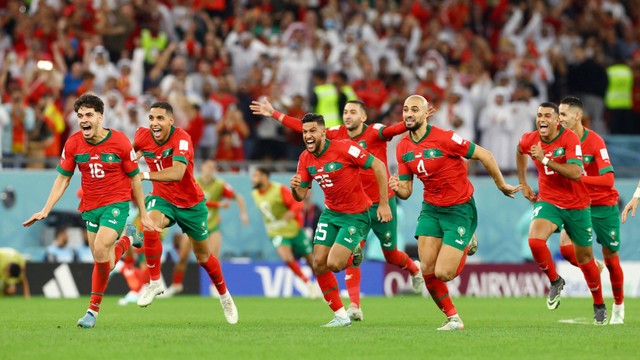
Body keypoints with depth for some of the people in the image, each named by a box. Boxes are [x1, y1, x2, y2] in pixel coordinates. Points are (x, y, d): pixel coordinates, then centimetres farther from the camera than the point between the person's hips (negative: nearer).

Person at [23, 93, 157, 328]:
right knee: (102, 262, 6)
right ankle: (126, 240, 40)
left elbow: (134, 179, -2)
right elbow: (62, 179, 5)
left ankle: (93, 309, -8)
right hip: (89, 207, 4)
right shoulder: (73, 144, -3)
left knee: (100, 251, -23)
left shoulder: (120, 142, -11)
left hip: (116, 203, -4)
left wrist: (144, 215, 2)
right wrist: (45, 210, -3)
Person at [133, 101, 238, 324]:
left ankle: (224, 295, 39)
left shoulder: (181, 139, -28)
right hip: (162, 198, 2)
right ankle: (154, 283, -20)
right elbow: (131, 150, 16)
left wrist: (145, 175, -49)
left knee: (203, 257, 11)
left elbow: (177, 173, -44)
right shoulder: (143, 136, -12)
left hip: (191, 203, -2)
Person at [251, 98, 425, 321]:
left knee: (391, 255, 10)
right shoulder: (338, 134, 0)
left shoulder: (374, 133, -13)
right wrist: (274, 114, 10)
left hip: (383, 203, -4)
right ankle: (355, 307, -10)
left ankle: (415, 270, 44)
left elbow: (394, 129, -33)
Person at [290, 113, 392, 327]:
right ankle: (341, 316, 9)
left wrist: (384, 203, -18)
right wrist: (294, 187, -21)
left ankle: (354, 254, 19)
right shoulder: (305, 159, -1)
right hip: (330, 213, 6)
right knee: (319, 264, -3)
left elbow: (378, 166, -17)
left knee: (334, 264, -18)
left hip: (356, 215, -6)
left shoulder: (344, 148, -21)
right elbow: (300, 196, 5)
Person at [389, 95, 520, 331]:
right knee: (427, 270, -7)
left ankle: (466, 247, 22)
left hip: (460, 209, -6)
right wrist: (397, 188, -18)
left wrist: (502, 185, -4)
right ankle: (453, 318, 12)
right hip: (431, 209, 6)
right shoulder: (403, 147, 0)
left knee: (443, 273, -12)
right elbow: (406, 190, 6)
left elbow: (484, 155, -13)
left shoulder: (444, 138, -20)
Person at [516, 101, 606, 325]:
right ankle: (555, 281, -1)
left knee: (584, 258, 9)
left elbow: (575, 172, -31)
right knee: (535, 240, -27)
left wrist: (545, 159, -32)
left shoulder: (570, 139, -19)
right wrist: (523, 184, 20)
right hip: (548, 202, 2)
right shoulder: (530, 140, -5)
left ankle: (599, 304, 31)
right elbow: (521, 152, 22)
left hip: (576, 206, -2)